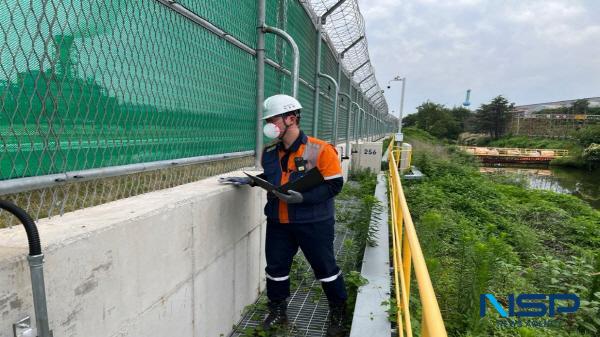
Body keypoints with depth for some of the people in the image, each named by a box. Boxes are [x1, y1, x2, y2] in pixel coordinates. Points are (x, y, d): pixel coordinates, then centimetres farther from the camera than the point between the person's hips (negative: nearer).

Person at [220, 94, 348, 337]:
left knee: (325, 268, 9)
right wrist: (250, 181, 4)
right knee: (276, 267, 14)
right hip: (278, 223, 5)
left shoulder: (320, 150, -16)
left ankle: (338, 314, 32)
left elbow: (334, 184, -15)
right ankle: (277, 312, 37)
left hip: (313, 223, -5)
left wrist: (303, 197, -24)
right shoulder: (269, 153, 3)